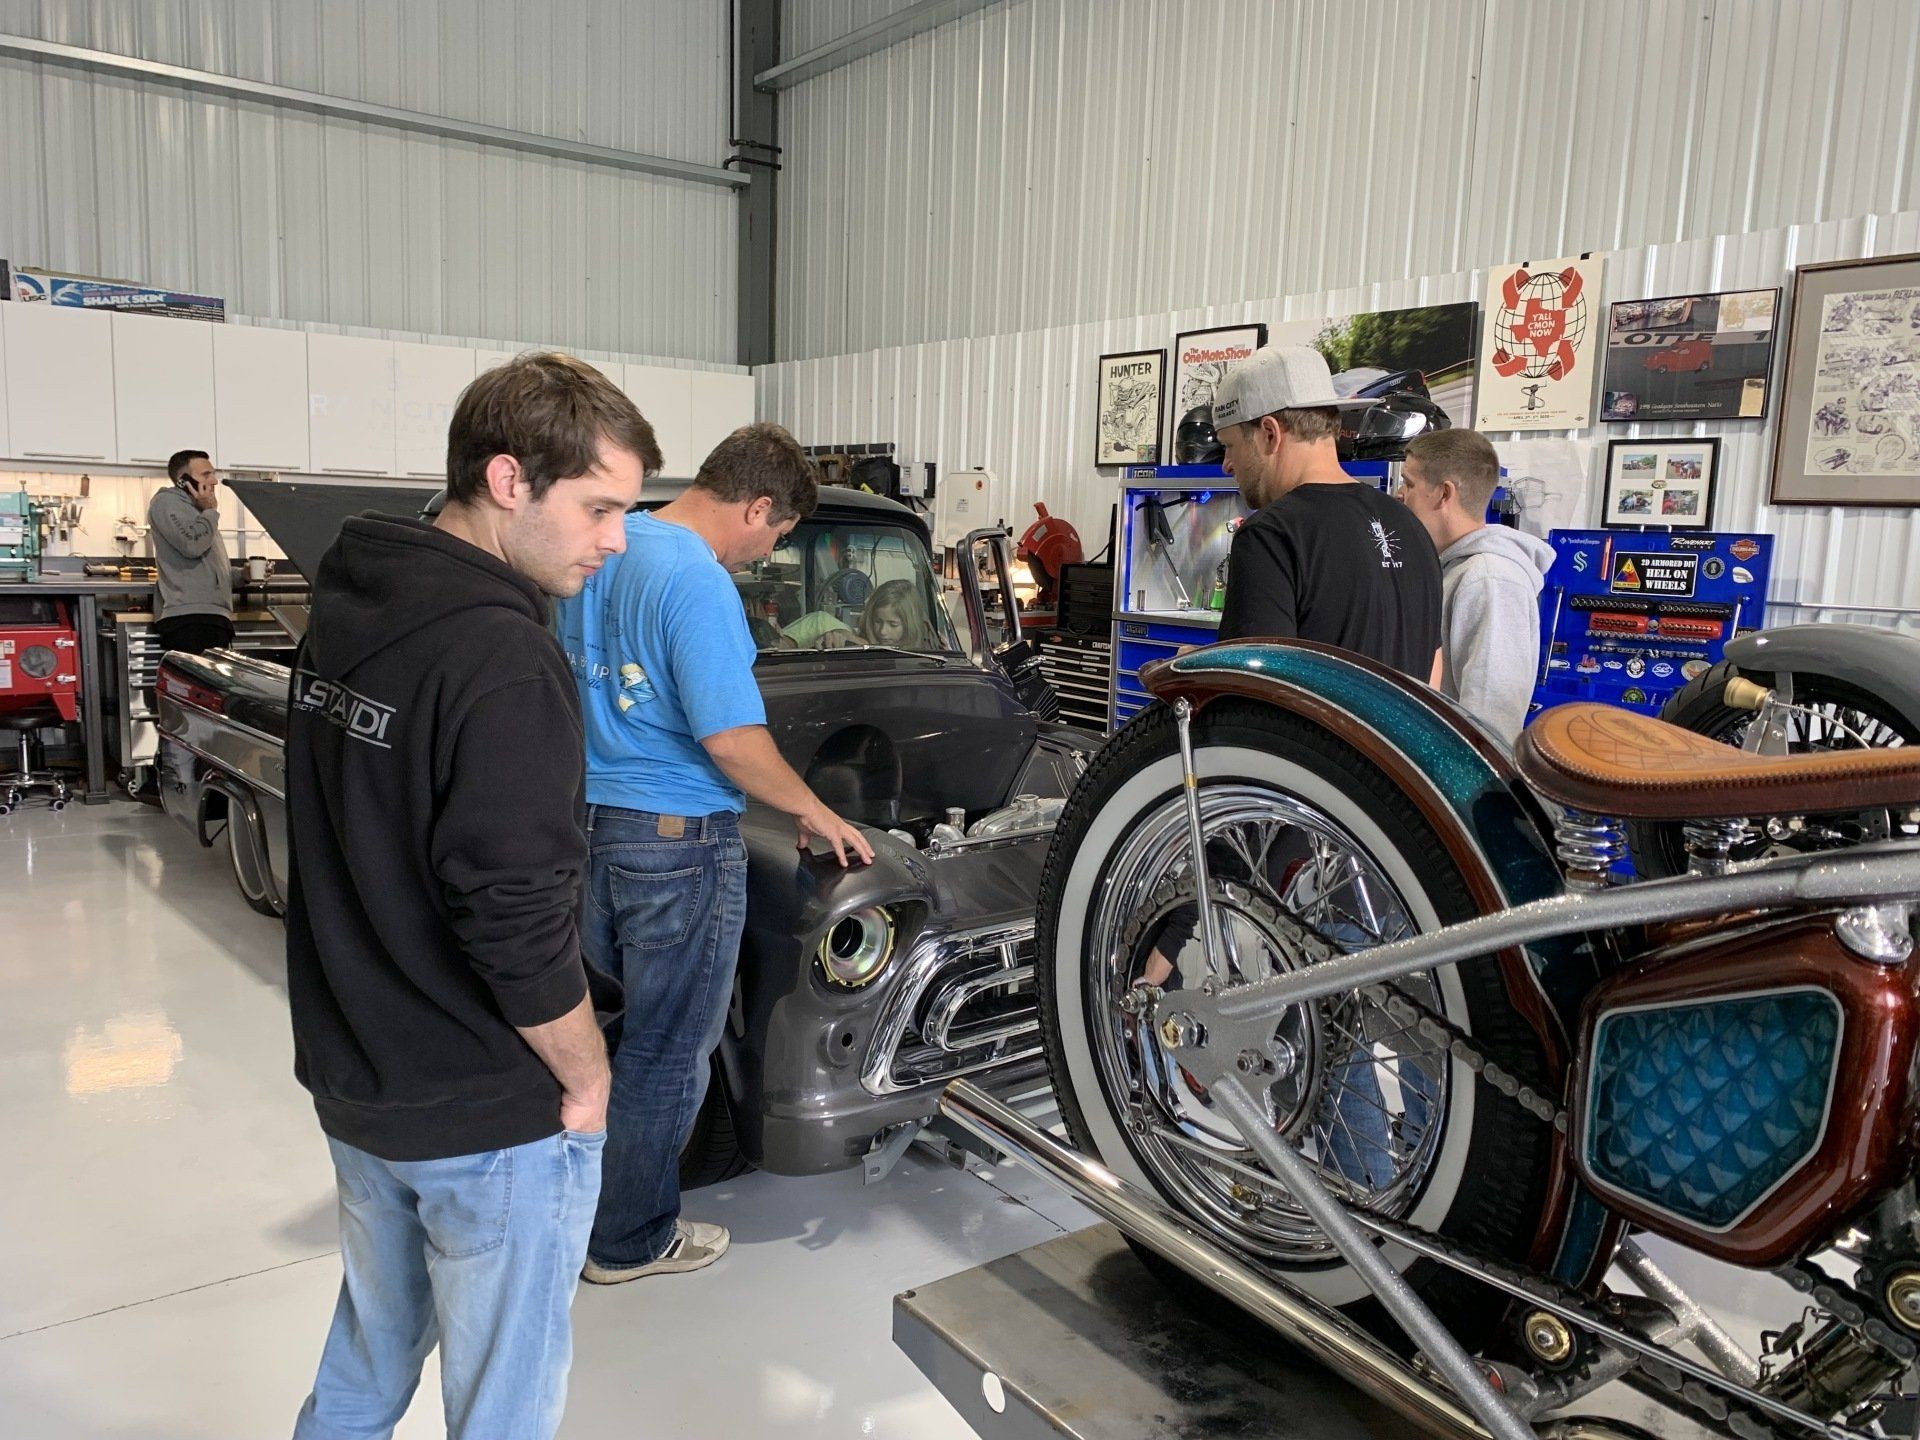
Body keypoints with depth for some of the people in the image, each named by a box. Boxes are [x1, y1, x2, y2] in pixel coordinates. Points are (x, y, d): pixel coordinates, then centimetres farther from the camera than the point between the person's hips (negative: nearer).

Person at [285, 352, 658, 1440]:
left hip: (351, 1083, 8)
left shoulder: (345, 609, 2)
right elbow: (517, 920, -27)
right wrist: (588, 1077, -10)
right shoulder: (503, 664, -25)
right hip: (490, 1123, -8)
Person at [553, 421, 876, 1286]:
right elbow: (733, 739, -22)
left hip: (587, 823, 9)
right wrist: (816, 814, -8)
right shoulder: (701, 583, -20)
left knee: (599, 1023, 24)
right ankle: (631, 1241, 24)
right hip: (675, 840, -8)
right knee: (667, 1049, 8)